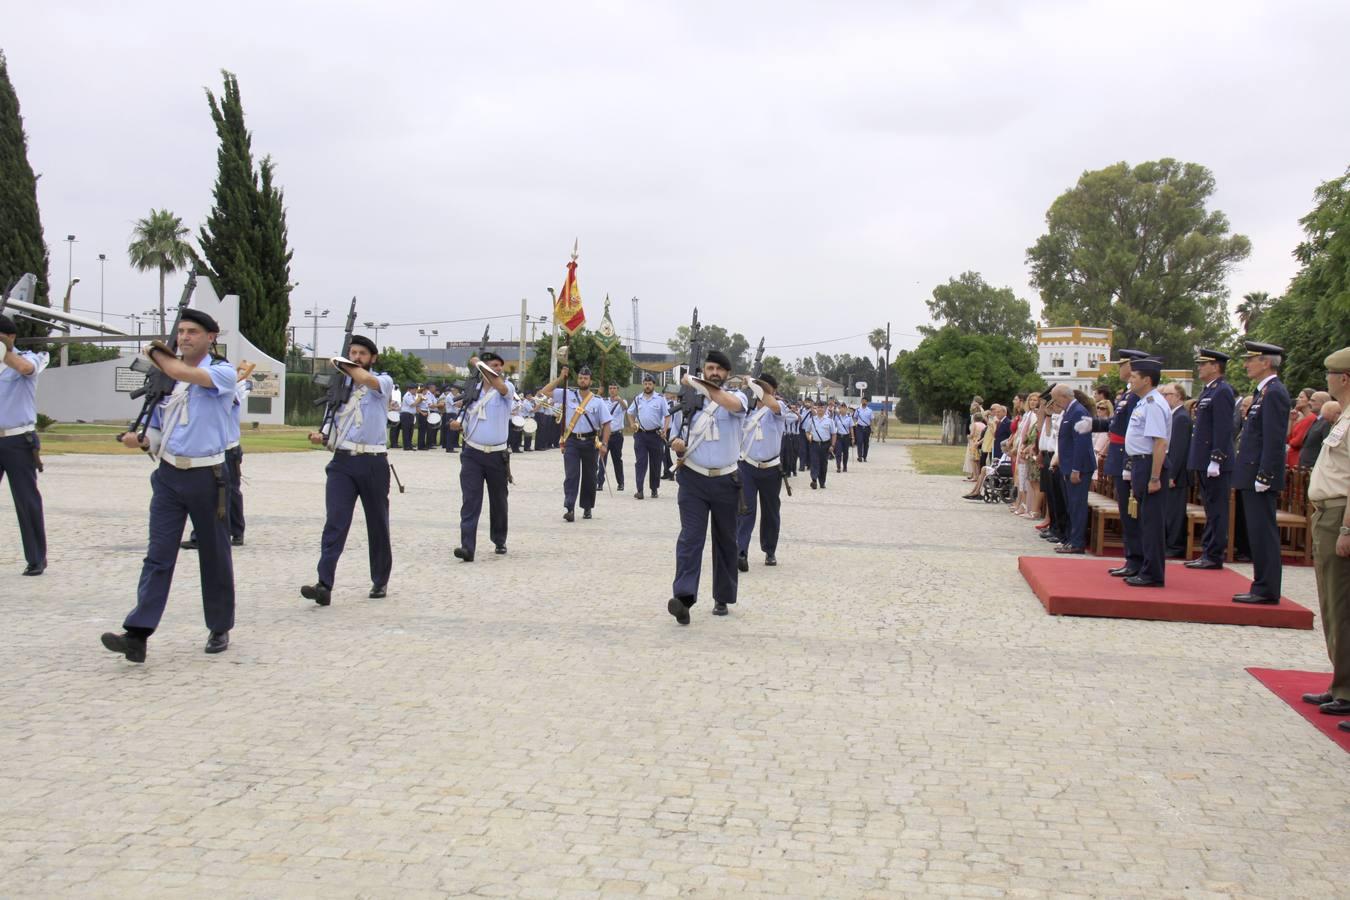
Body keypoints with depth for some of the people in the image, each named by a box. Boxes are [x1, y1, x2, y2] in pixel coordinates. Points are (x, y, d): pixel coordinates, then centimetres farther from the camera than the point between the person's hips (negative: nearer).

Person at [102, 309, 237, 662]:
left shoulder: (223, 372, -6)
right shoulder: (166, 377, 11)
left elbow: (181, 372, -23)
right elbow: (158, 428, 18)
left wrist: (155, 352, -4)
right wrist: (141, 440, -5)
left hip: (207, 476, -4)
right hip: (168, 474, 4)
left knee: (214, 556, 8)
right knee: (158, 555, -3)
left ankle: (220, 629, 22)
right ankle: (137, 635, -9)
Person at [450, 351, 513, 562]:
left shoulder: (507, 388, -4)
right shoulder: (473, 390, 7)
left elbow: (500, 385, -29)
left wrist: (479, 364, -21)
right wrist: (458, 423, -4)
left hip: (497, 455, -1)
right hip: (472, 453, 1)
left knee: (498, 501, 13)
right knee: (470, 500, -10)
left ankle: (499, 541, 32)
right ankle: (467, 547, -16)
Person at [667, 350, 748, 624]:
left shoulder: (736, 396, 0)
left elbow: (733, 404, -26)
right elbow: (675, 431, 16)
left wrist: (701, 384, -21)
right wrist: (675, 443, -8)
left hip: (726, 481, 0)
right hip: (693, 479, 0)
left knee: (725, 540, 10)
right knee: (690, 537, -12)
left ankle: (722, 598, 21)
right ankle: (683, 597, -22)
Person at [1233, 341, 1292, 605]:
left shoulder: (1274, 393, -14)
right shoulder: (1264, 392, 17)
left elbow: (1274, 441, -20)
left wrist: (1263, 477, -21)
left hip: (1261, 477, -10)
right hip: (1253, 477, 10)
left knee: (1263, 533, -6)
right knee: (1258, 534, 12)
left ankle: (1267, 590, -2)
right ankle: (1263, 586, 18)